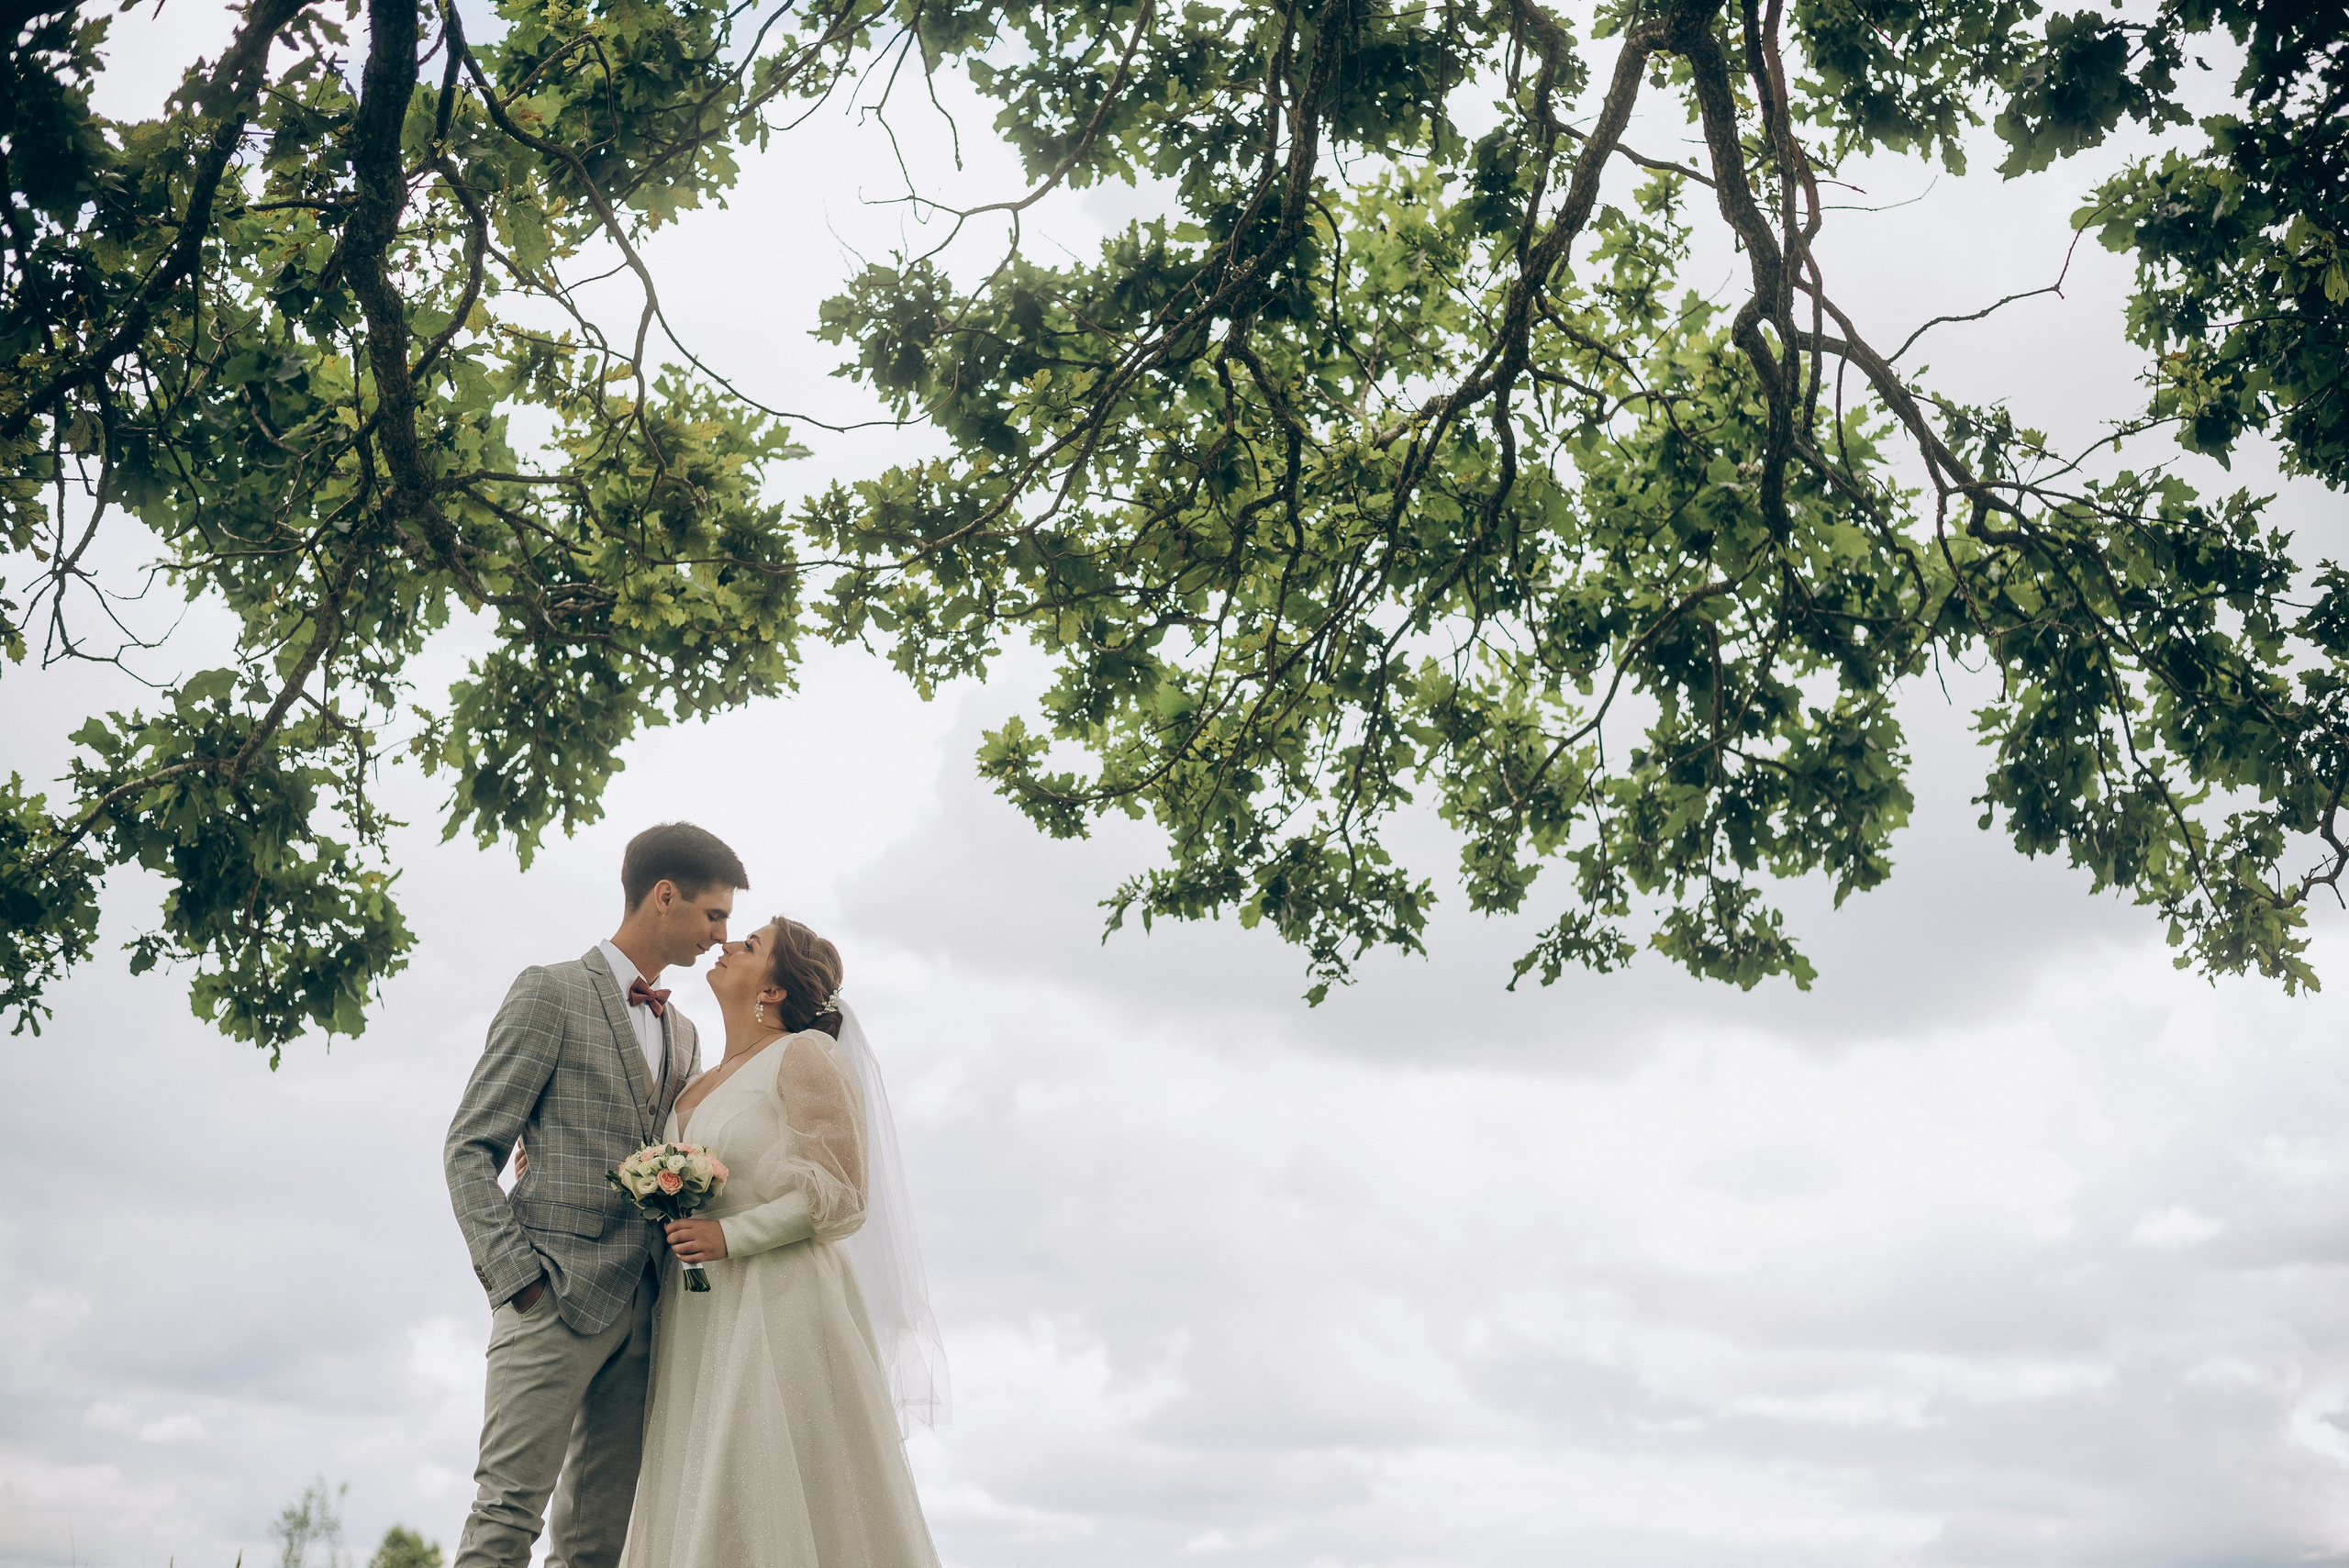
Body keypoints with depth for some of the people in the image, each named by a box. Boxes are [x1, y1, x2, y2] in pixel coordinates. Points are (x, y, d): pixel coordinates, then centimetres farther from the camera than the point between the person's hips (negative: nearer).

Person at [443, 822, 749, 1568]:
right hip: (557, 1296, -6)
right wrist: (515, 1274, -14)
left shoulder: (682, 1034, 22)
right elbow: (469, 1148, -4)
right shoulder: (551, 993, 0)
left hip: (642, 1311, 6)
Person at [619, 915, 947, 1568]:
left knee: (788, 1509, -6)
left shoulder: (806, 1055, -5)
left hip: (781, 1312, -7)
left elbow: (841, 1195, -11)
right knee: (703, 1509, 6)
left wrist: (730, 1237, -18)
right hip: (701, 1324, 8)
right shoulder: (700, 1085, 19)